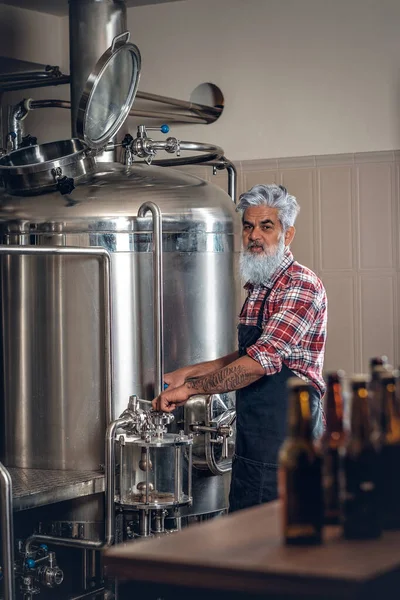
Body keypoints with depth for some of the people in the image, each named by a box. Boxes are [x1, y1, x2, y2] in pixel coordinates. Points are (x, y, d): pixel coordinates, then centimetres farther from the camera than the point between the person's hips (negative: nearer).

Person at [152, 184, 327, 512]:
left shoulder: (302, 285, -15)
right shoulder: (257, 288, 15)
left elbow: (262, 361, -24)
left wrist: (192, 388, -19)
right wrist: (189, 372, 14)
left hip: (288, 439, -9)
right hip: (250, 443, 9)